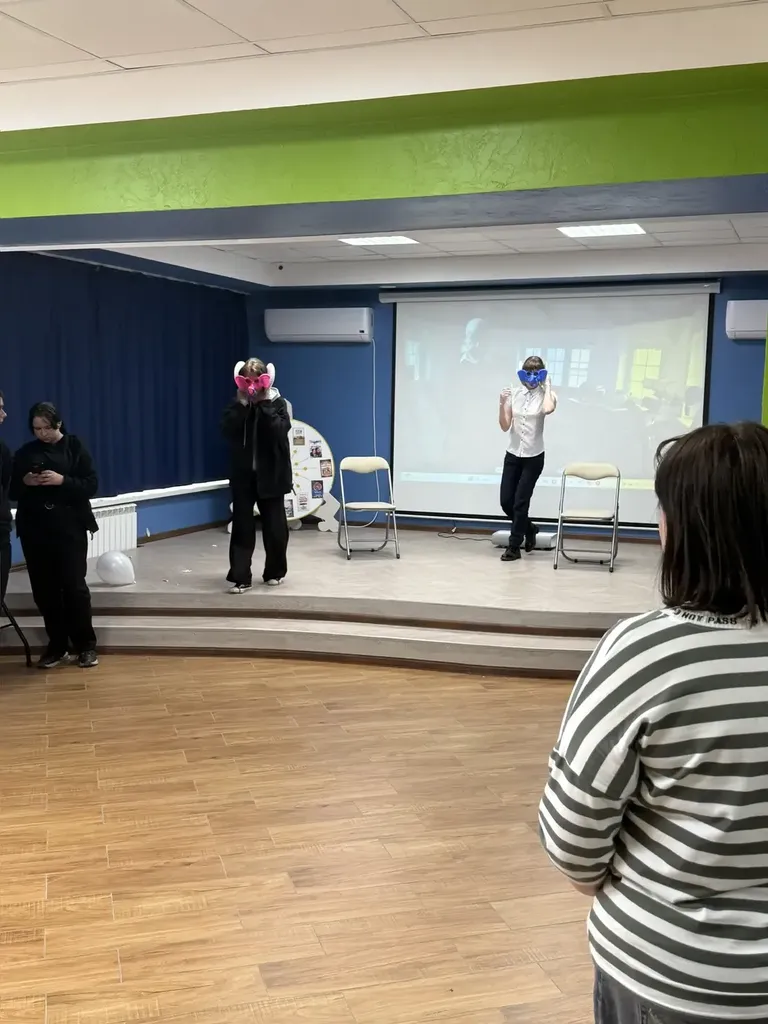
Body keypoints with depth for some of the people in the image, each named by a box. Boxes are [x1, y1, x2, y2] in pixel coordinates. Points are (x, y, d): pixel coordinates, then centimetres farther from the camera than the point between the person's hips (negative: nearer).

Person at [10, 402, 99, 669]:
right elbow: (13, 492, 11)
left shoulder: (75, 447, 1)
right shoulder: (24, 453, 9)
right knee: (44, 589, 4)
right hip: (35, 530, 3)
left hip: (70, 528, -3)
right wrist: (25, 482, -10)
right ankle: (57, 647, 15)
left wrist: (62, 480, -19)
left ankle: (86, 646, 6)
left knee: (74, 586, -5)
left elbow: (91, 485, -4)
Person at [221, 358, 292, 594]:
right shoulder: (237, 405, 4)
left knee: (274, 525, 7)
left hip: (271, 474, -1)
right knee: (242, 526, -3)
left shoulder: (277, 403, -3)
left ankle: (275, 572, 23)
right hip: (243, 474, 1)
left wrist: (264, 403, -19)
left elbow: (279, 431, -20)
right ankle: (240, 577, -3)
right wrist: (242, 403, -16)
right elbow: (227, 431, -13)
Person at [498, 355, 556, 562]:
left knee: (520, 502, -2)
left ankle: (514, 547, 10)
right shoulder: (514, 394, 1)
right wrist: (502, 404, -16)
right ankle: (529, 529, 32)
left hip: (533, 457, -4)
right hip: (513, 455, 4)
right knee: (506, 501, 5)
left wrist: (547, 386, -17)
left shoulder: (545, 396, -6)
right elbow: (505, 426, -1)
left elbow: (548, 409, -32)